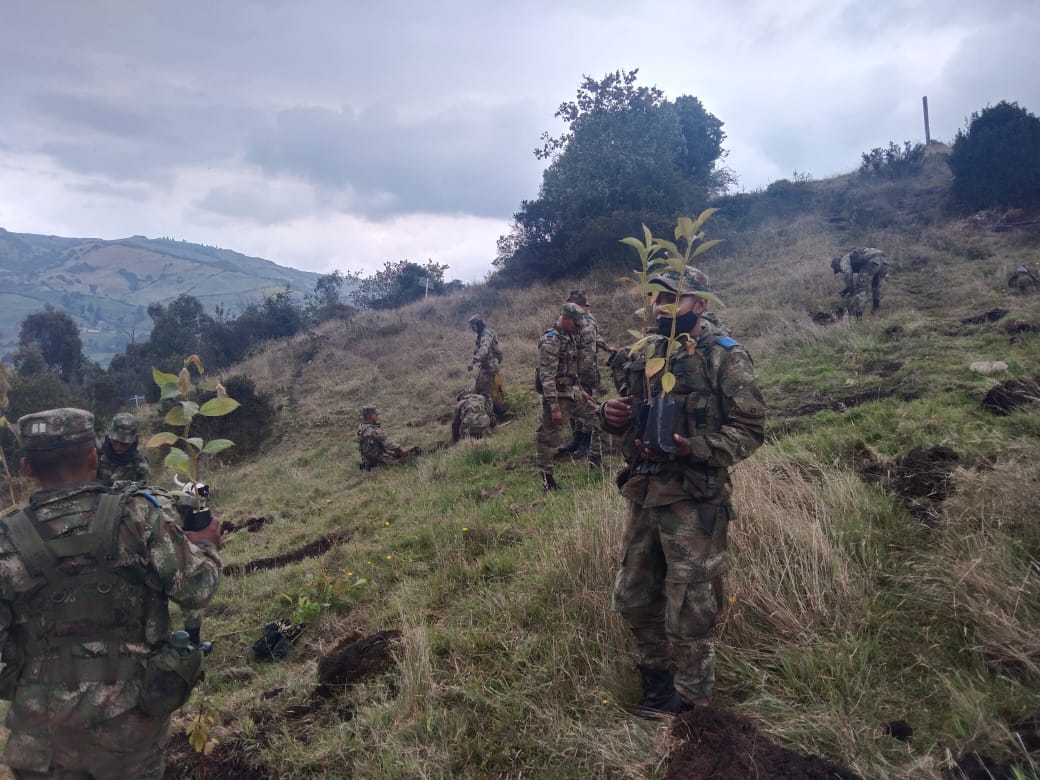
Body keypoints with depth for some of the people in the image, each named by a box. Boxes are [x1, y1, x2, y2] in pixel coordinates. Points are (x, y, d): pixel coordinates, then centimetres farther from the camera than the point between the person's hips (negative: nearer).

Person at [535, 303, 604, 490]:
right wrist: (554, 407, -25)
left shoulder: (570, 337, 11)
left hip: (574, 393, 9)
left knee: (598, 417, 14)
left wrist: (581, 391, 21)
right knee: (548, 437, -1)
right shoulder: (550, 340, -18)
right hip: (558, 396, -9)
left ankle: (596, 461, 27)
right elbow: (547, 376, -23)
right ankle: (546, 478, 11)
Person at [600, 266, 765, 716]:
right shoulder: (646, 355, 10)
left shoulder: (726, 358, -8)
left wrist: (693, 448, -25)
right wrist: (611, 415, -4)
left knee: (689, 607, 6)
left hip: (694, 500, -6)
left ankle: (689, 697, 27)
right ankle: (657, 674, 41)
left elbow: (750, 428, -12)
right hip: (643, 493, 7)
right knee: (633, 597, 17)